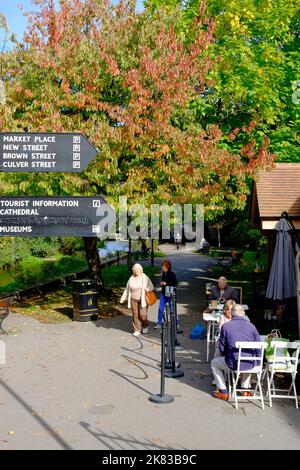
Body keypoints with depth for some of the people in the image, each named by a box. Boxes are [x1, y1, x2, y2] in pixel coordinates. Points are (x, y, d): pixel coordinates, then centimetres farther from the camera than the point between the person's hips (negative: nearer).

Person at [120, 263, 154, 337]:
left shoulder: (145, 277, 0)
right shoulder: (131, 278, 8)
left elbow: (151, 287, 1)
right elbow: (127, 289, 15)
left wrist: (148, 289, -21)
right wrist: (123, 298, 10)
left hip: (143, 300, -3)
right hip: (133, 300, 3)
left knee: (142, 314, -7)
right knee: (135, 314, 1)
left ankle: (145, 326, 21)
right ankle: (137, 330, 11)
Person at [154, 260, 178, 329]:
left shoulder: (172, 274, -12)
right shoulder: (163, 274, 7)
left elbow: (175, 283, -17)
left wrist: (166, 283, -20)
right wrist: (161, 283, -2)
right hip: (163, 293, 6)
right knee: (160, 308, 5)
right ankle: (159, 323, 14)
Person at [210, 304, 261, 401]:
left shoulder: (225, 326, -5)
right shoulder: (252, 326, 3)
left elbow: (222, 349, 2)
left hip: (234, 364, -3)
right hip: (251, 364, 4)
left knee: (214, 363, 24)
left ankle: (223, 392, 20)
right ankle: (245, 389, 35)